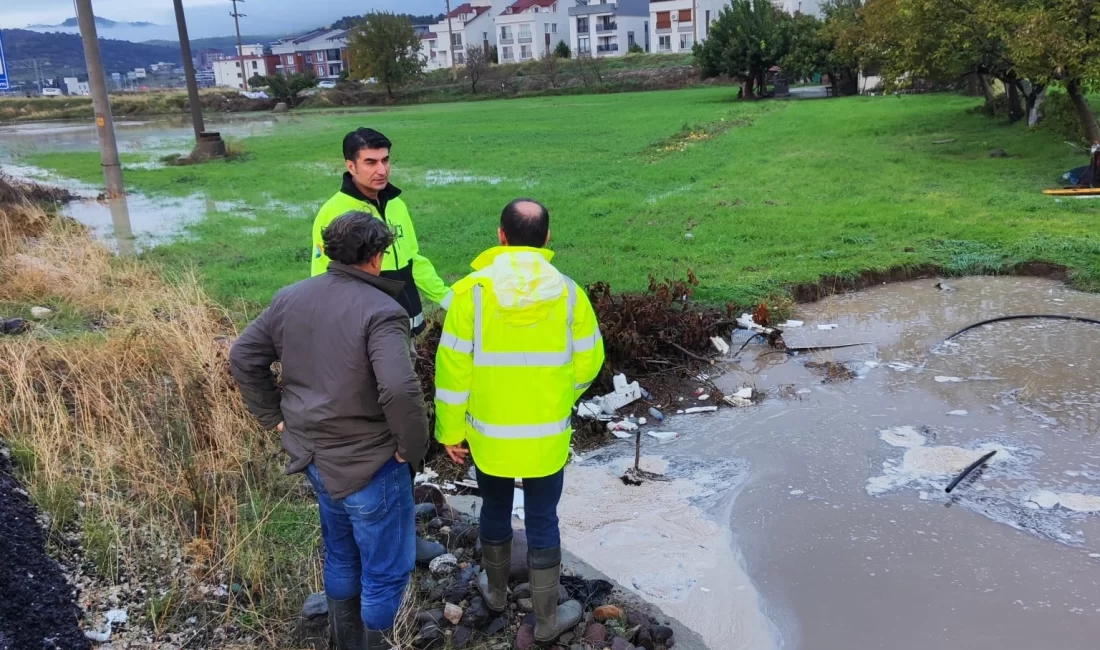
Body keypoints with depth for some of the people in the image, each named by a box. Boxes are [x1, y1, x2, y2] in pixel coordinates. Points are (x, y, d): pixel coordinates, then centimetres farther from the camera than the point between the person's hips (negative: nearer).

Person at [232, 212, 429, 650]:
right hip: (368, 464, -8)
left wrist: (274, 416, 11)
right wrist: (413, 446, -18)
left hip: (314, 455, 8)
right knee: (387, 570, 11)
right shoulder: (380, 311, -22)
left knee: (340, 555, 27)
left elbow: (243, 358, 7)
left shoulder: (291, 298, 1)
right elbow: (400, 390, -34)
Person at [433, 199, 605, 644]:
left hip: (489, 434, 1)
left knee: (495, 511, 23)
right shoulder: (567, 292, -10)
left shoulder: (470, 291, -14)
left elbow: (453, 369, -11)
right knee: (542, 522, 14)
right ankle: (547, 619, 28)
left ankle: (496, 592, 44)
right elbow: (588, 362, -1)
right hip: (546, 437, 0)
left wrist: (451, 430, 1)